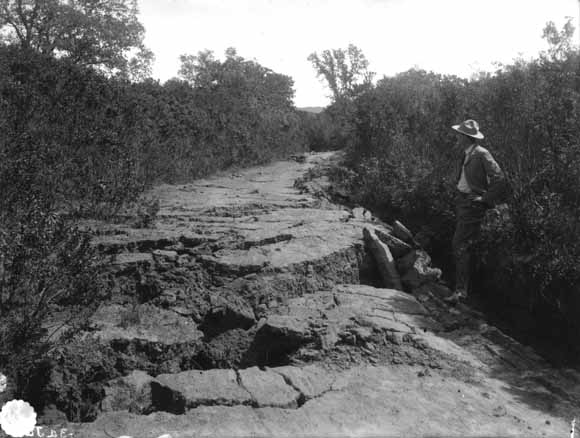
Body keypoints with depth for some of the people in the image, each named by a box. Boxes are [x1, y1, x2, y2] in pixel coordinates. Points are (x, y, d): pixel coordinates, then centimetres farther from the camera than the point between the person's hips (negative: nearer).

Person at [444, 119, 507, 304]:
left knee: (461, 246, -12)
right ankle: (463, 287, 28)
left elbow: (500, 180, -19)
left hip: (473, 204, -9)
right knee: (462, 246, 16)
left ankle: (461, 290, -8)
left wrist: (486, 199, -17)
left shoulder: (482, 155, -16)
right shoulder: (464, 154, 11)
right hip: (462, 200, 9)